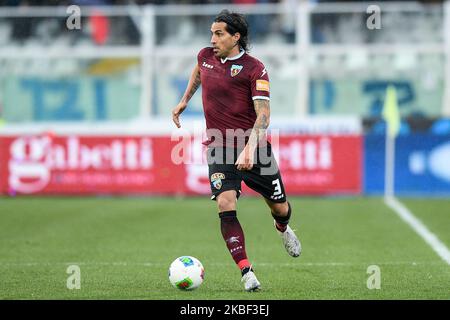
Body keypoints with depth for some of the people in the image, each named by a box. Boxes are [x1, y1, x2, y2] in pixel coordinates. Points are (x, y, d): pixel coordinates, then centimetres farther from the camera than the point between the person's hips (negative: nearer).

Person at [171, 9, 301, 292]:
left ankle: (283, 228, 49)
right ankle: (247, 272, -21)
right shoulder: (206, 56, 4)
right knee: (225, 205, -21)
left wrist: (249, 149, -32)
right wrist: (185, 100, 31)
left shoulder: (254, 69, -11)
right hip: (219, 149, 2)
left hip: (255, 150, -2)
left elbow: (263, 114, -19)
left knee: (279, 207, 9)